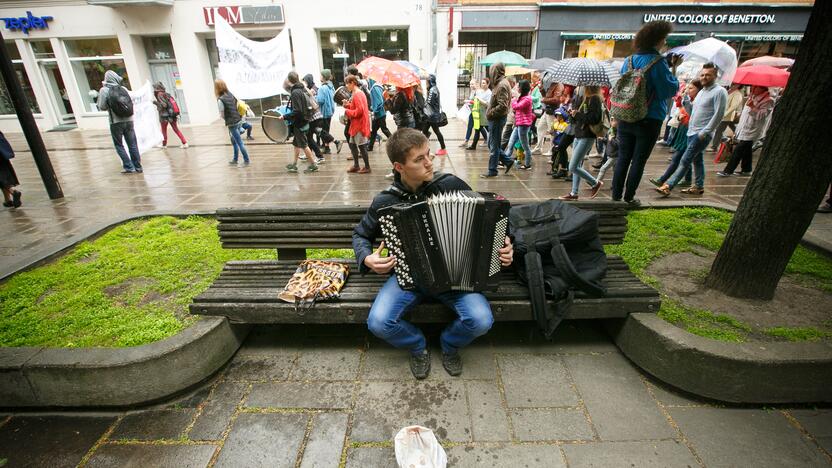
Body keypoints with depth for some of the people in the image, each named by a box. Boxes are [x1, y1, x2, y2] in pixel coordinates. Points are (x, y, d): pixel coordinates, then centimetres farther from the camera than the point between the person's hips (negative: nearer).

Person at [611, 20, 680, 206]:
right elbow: (671, 90, -10)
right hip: (650, 120, -4)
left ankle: (616, 194, 15)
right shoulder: (658, 63, -13)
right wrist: (674, 68, -1)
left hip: (626, 119, 5)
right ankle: (629, 196, 12)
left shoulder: (629, 60, 3)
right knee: (639, 160, 6)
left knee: (623, 157, 11)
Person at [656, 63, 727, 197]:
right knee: (697, 160, 14)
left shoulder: (719, 91, -9)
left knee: (685, 160, -14)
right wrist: (690, 128, 15)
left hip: (702, 134, -9)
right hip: (692, 132, 9)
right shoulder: (701, 91, 17)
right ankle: (699, 186, 22)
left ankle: (668, 186, -19)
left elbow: (718, 114, -15)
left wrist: (705, 132, -19)